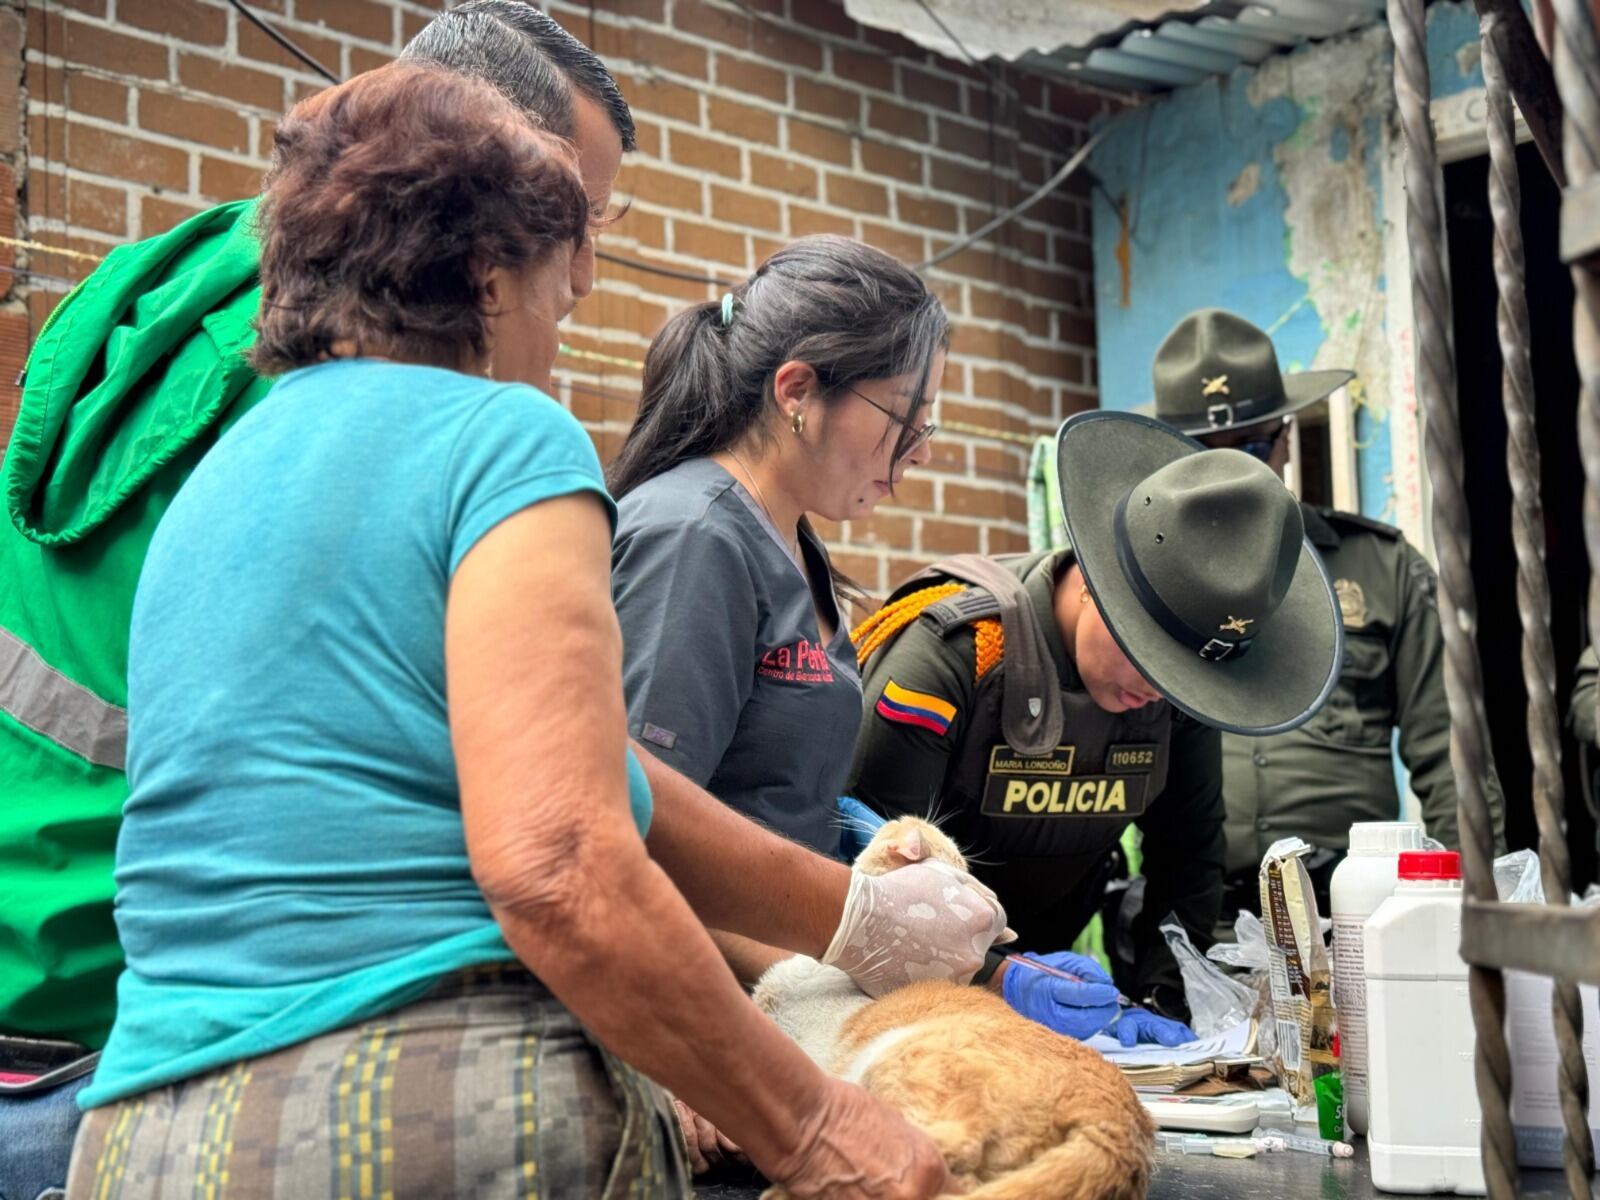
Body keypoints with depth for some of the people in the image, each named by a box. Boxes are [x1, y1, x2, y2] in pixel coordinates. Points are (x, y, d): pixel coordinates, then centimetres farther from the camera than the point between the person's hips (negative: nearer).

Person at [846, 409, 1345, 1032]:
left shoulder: (1180, 682, -6)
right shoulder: (948, 652, -23)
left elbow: (1188, 862, 3)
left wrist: (1161, 1004, -9)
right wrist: (996, 979, -34)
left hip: (1048, 957, 4)